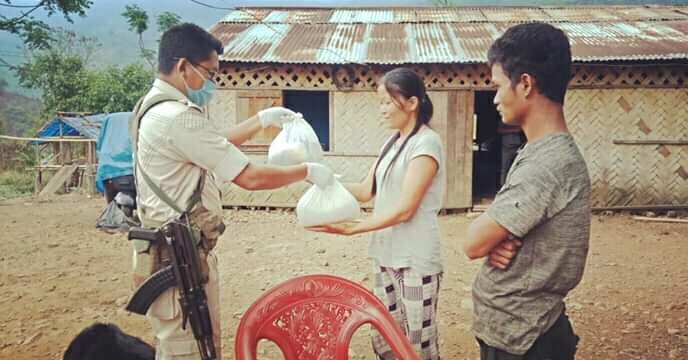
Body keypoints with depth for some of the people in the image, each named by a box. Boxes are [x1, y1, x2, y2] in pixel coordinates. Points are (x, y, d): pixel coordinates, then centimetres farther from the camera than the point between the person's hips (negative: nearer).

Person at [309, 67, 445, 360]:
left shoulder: (426, 142, -13)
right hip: (386, 256, 8)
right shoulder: (392, 142, 13)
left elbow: (404, 209, -19)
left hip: (416, 260, -8)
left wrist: (350, 229, -19)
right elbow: (366, 192, 12)